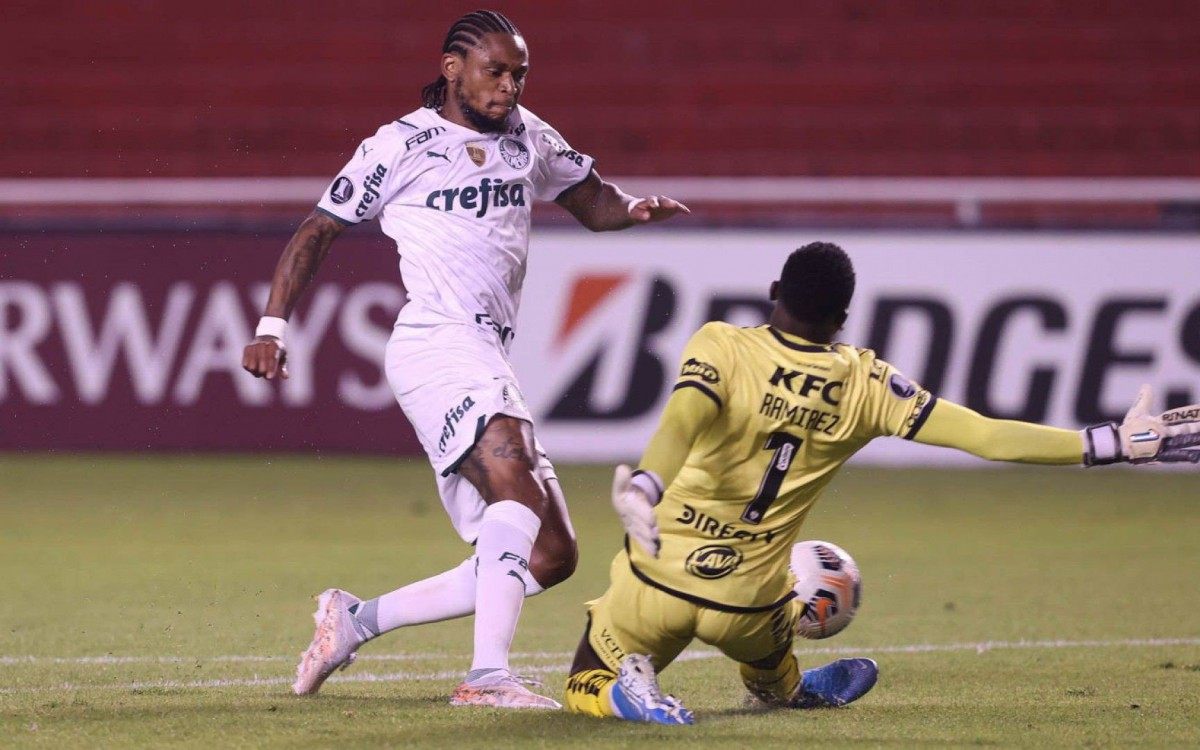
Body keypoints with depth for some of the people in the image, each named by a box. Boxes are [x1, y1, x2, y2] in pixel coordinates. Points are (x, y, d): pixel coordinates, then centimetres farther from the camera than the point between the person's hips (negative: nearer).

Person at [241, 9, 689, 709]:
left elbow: (592, 203, 28)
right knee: (520, 489, -31)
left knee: (551, 556, 5)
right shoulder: (400, 147, 2)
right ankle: (488, 675, -42)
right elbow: (318, 232, 5)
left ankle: (356, 619, 11)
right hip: (437, 344, -8)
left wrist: (634, 207, 4)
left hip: (489, 361, 8)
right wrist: (273, 326, -4)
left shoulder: (528, 137, 19)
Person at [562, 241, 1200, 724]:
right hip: (747, 601, 4)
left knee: (586, 691, 15)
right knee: (776, 680, 40)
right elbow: (985, 436, -10)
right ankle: (788, 691, 13)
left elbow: (686, 415, -34)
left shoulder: (721, 346, -12)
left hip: (657, 579, -4)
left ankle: (629, 686, -12)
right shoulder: (863, 384, -7)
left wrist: (646, 485, -51)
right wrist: (1115, 443, -5)